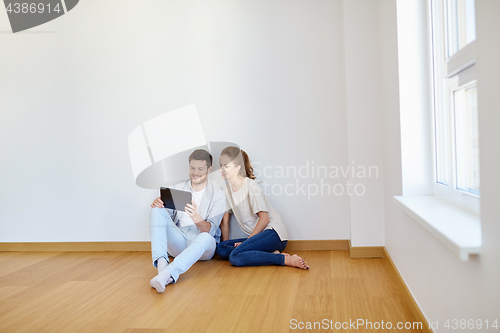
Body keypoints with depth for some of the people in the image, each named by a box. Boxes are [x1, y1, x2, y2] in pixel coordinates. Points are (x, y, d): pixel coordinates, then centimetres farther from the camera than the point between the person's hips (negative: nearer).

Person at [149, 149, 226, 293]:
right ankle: (161, 262, -37)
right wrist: (158, 205, -15)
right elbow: (166, 217, 8)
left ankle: (168, 273, -56)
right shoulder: (177, 188, 12)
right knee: (157, 211, -19)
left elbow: (210, 230, -11)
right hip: (177, 242, 3)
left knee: (206, 238, -38)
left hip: (201, 245, -3)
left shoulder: (217, 195, 1)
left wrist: (196, 217, -33)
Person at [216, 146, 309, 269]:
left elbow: (264, 219, -13)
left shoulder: (251, 186, -12)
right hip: (256, 236, 8)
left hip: (274, 234, -8)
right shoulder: (227, 189, 10)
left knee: (235, 257, -27)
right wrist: (226, 243, 6)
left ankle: (286, 260, -21)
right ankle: (271, 254, -14)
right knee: (221, 249, -14)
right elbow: (224, 221, 12)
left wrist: (247, 241, -11)